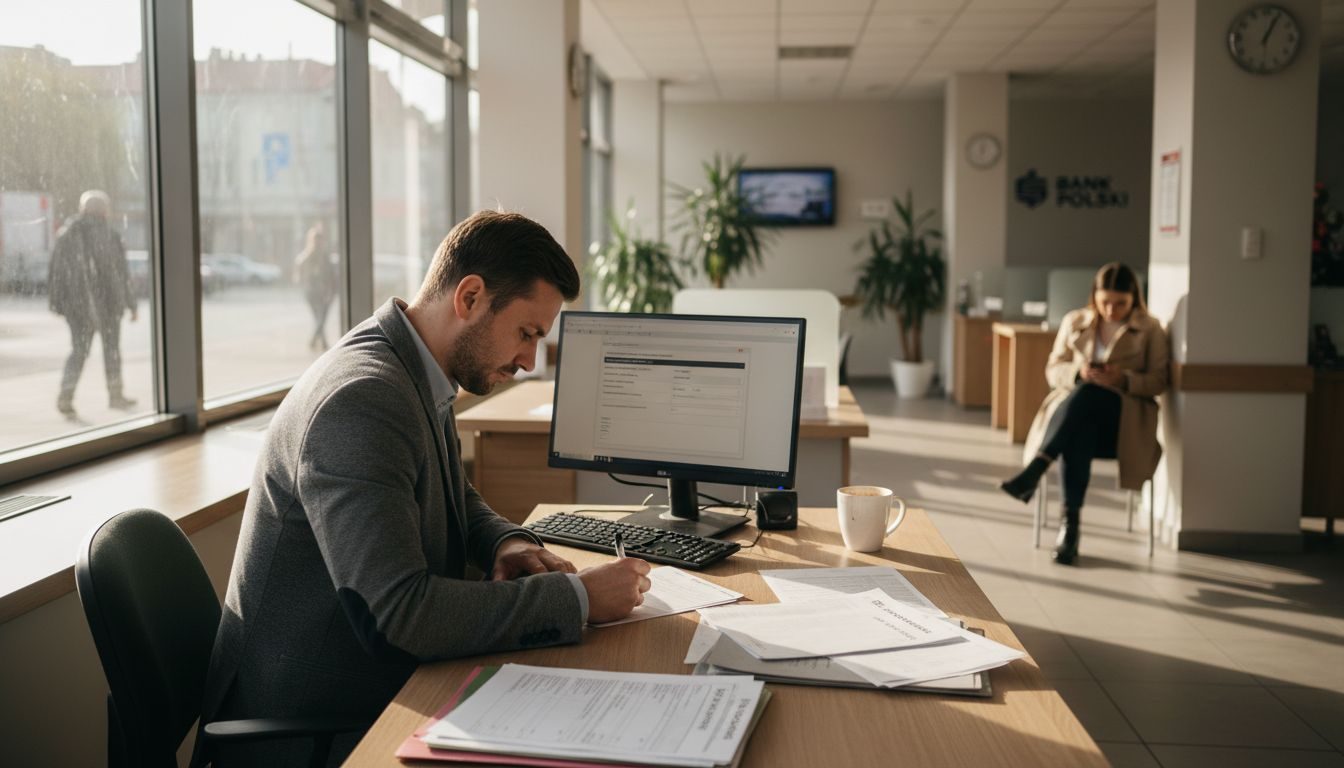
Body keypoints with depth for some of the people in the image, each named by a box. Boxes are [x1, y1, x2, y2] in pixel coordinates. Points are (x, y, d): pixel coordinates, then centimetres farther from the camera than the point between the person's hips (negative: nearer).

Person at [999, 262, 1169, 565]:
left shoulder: (1151, 330, 8)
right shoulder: (1074, 321, 14)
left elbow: (1158, 382, 5)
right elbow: (1053, 370, 11)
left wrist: (1124, 380, -15)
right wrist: (1078, 372, -12)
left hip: (1124, 419, -1)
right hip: (1077, 414, 2)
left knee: (1087, 394, -37)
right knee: (1078, 433, -38)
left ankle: (1034, 470, -45)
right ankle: (1070, 521, -40)